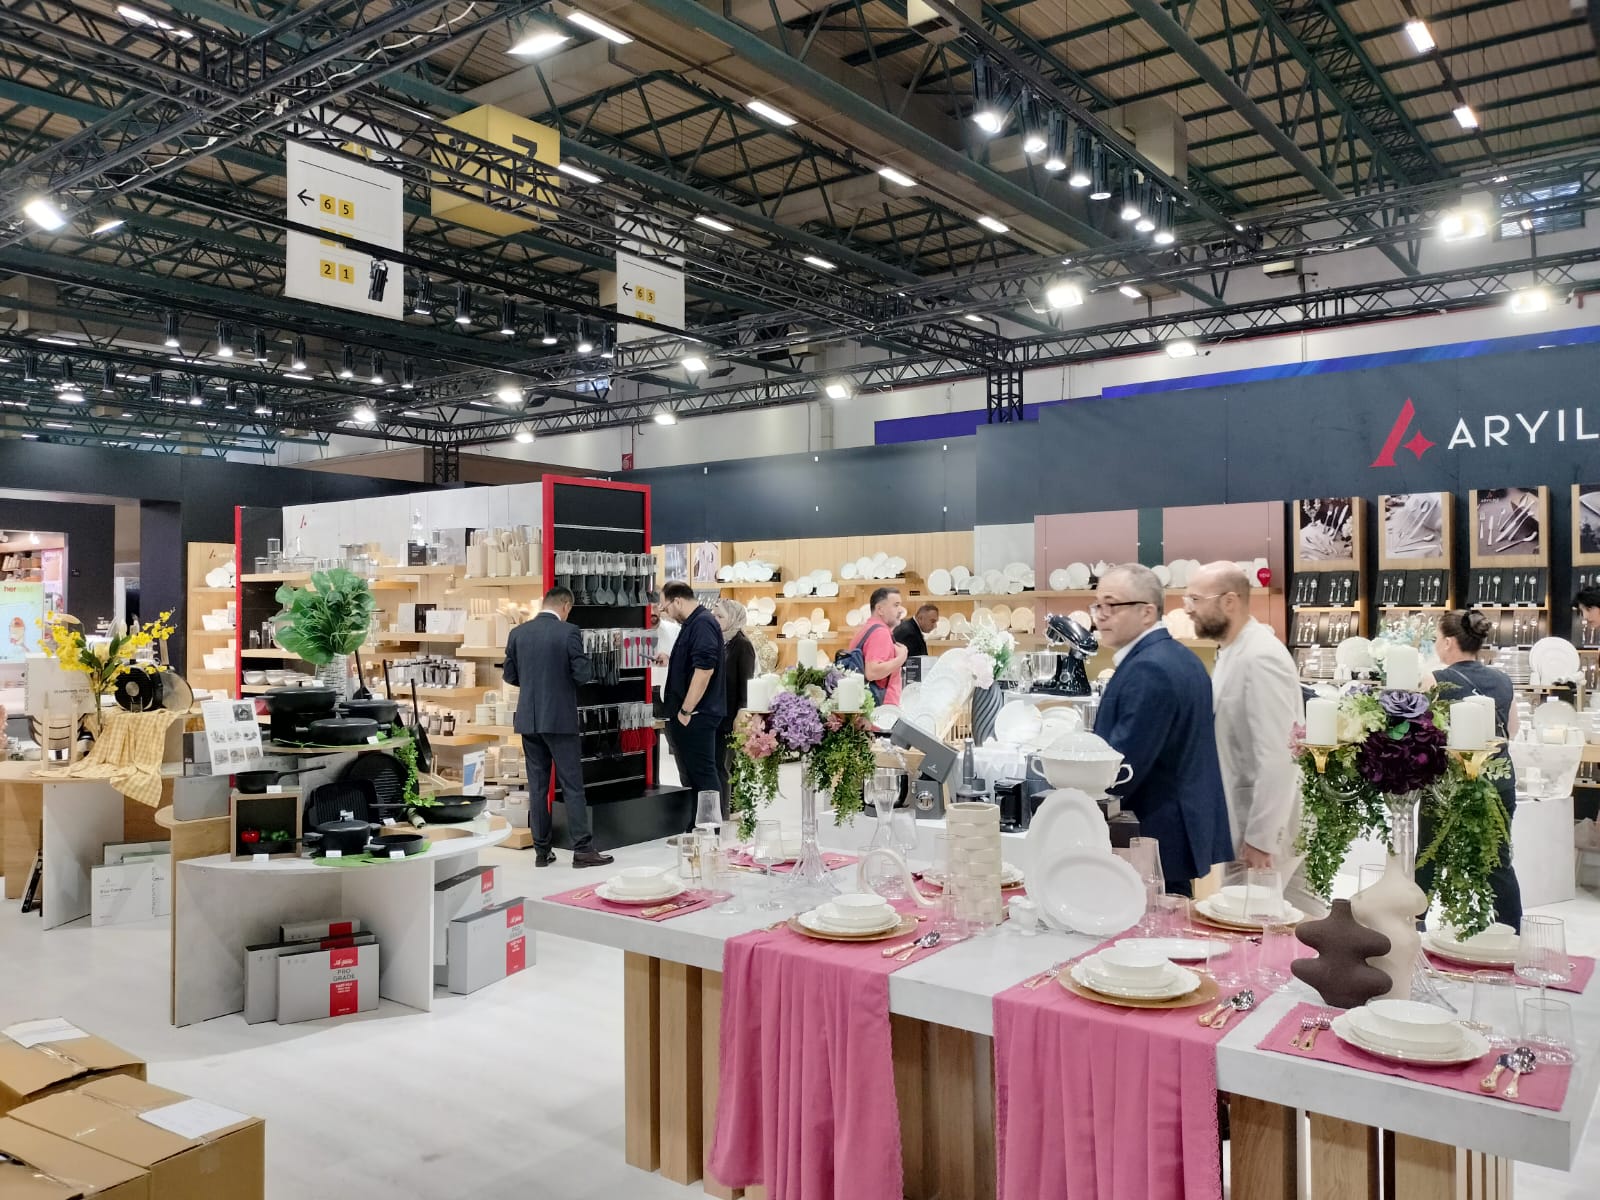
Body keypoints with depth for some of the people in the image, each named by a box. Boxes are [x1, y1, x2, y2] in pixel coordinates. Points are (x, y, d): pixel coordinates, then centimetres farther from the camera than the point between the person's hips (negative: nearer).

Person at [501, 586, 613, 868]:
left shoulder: (518, 633, 3)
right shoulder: (569, 632, -10)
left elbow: (509, 676, 9)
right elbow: (583, 674, -12)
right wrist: (589, 665, 9)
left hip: (529, 719, 5)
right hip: (560, 718, -4)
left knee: (537, 787, 10)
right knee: (572, 786, 1)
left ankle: (542, 850, 13)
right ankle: (582, 849, 2)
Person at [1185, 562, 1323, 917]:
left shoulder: (1261, 657, -21)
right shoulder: (1232, 652, 8)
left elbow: (1276, 756, -25)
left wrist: (1260, 838, -22)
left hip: (1264, 827, -9)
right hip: (1245, 819, 9)